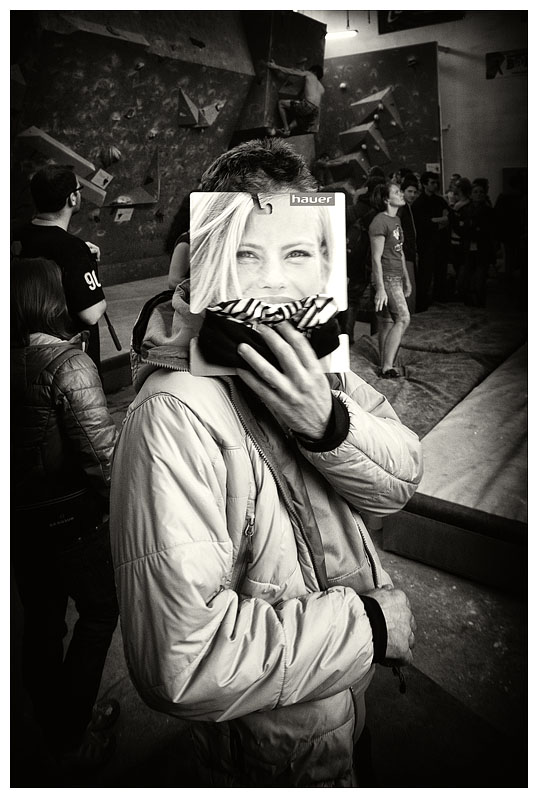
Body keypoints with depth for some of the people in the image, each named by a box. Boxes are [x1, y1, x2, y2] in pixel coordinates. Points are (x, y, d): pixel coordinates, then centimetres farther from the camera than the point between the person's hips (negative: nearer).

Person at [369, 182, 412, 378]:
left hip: (396, 277, 9)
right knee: (403, 319, -13)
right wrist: (380, 288, -21)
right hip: (386, 277, -9)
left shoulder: (396, 220, 15)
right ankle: (387, 367, -10)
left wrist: (406, 279, 22)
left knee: (387, 323, 8)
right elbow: (376, 258, -17)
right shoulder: (380, 222, -14)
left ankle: (384, 366, 13)